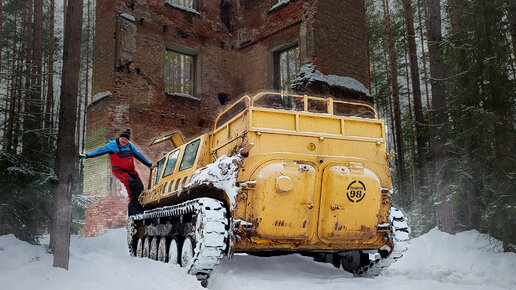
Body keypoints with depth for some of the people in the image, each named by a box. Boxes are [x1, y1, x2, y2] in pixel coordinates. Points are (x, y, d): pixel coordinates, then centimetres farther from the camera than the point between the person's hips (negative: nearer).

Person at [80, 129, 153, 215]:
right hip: (119, 170, -6)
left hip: (130, 170, 6)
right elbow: (100, 151, -5)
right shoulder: (113, 145, -2)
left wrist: (149, 165, 28)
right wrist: (86, 155, -14)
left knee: (139, 186, -11)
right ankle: (134, 204, -30)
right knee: (130, 182, -30)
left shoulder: (130, 145, 13)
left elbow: (139, 155, 22)